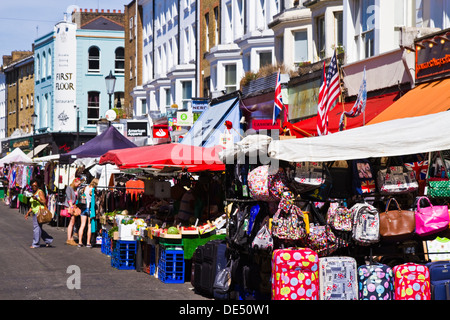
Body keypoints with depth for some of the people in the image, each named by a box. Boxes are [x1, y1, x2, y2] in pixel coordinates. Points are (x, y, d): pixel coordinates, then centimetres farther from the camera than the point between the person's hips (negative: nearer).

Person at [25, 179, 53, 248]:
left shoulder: (40, 192, -5)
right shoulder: (33, 193, 20)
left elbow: (44, 202, -12)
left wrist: (37, 199, -24)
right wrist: (28, 212, 20)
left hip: (39, 211, -9)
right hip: (34, 212, 9)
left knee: (36, 227, -10)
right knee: (39, 228, 10)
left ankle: (35, 243, -7)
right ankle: (48, 240, 19)